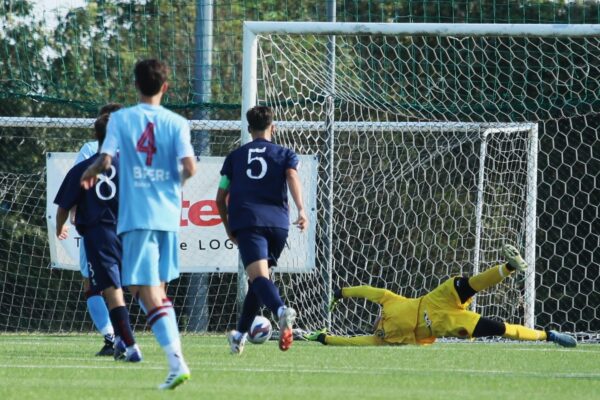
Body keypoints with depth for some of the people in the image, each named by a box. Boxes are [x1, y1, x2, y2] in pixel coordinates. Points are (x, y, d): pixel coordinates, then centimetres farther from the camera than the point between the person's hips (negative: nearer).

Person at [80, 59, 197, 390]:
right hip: (168, 214, 4)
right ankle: (175, 354, 16)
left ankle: (177, 363, -21)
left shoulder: (120, 119, -2)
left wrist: (90, 173, 12)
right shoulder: (176, 123, 3)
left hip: (136, 216, -4)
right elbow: (189, 167, -7)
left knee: (146, 292, -7)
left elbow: (106, 159, -10)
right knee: (158, 290, 19)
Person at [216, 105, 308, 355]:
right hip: (277, 222, 2)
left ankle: (281, 310, -50)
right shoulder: (285, 154, 17)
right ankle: (240, 335, 25)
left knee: (258, 276, -20)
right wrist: (301, 209, -17)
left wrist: (229, 228, 33)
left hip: (247, 221, -2)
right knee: (259, 278, 19)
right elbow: (292, 177, -5)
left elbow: (221, 199, 20)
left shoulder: (235, 156, 20)